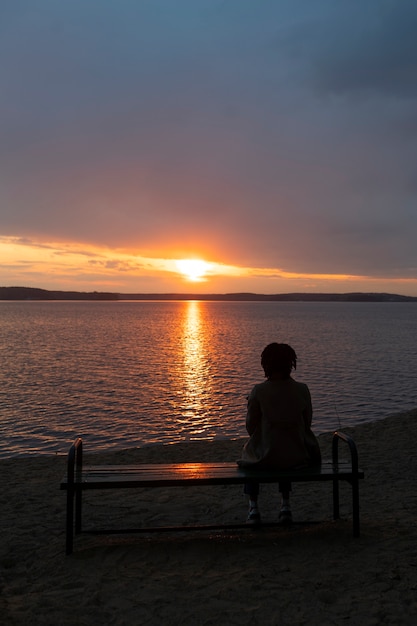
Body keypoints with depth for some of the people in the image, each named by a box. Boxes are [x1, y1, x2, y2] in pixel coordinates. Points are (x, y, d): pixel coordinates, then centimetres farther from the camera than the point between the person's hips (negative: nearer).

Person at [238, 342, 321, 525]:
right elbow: (307, 424, 3)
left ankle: (253, 508, 28)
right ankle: (285, 505, 33)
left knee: (249, 452, 32)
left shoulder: (258, 391, -14)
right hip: (298, 458, 2)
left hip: (266, 458, -2)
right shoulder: (302, 390, -8)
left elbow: (250, 427, -4)